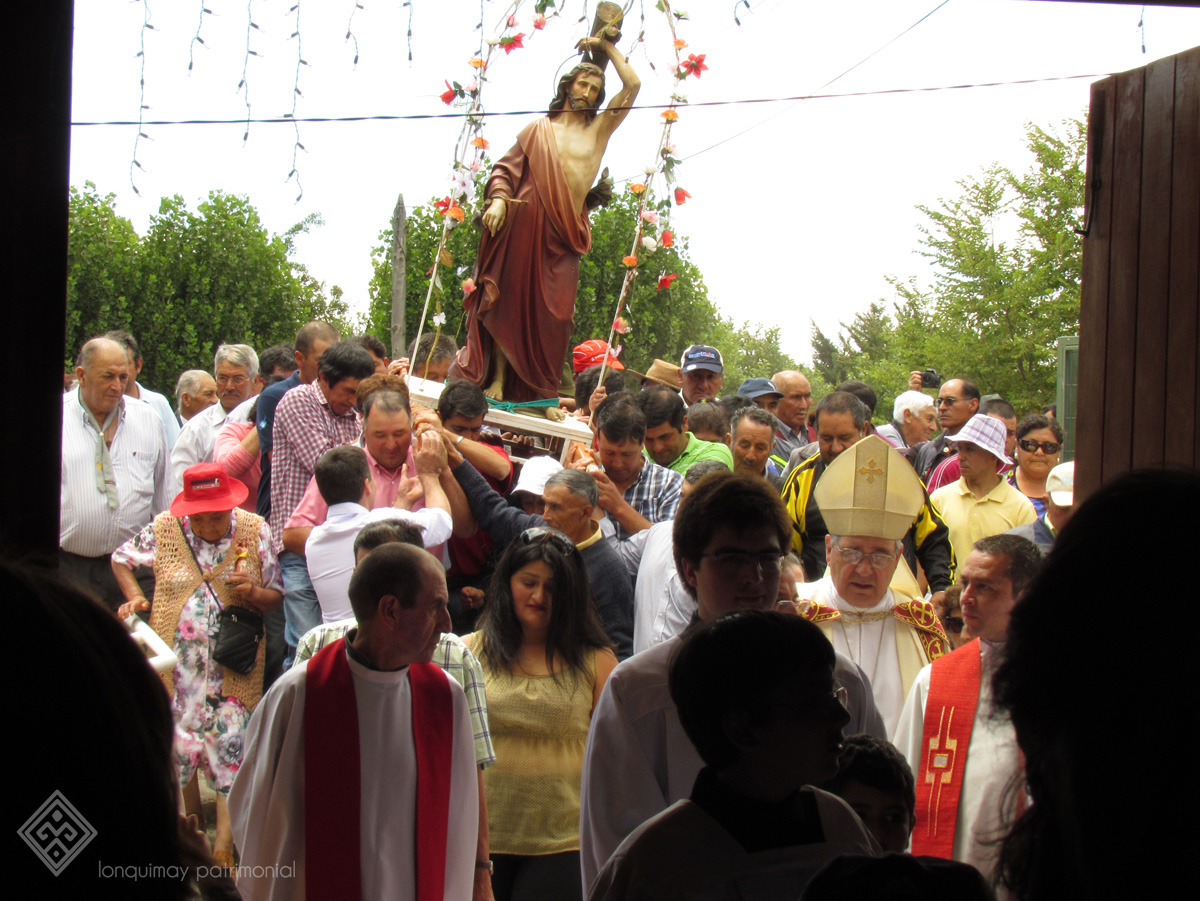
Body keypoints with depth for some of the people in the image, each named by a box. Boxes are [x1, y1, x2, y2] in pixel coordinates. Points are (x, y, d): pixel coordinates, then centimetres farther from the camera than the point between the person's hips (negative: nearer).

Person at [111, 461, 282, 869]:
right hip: (177, 663, 1)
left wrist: (252, 593, -16)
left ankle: (223, 850, -3)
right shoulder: (165, 530, 0)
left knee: (230, 753, -7)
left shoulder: (254, 532, -1)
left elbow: (276, 595, 5)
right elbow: (121, 558, 16)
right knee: (179, 747, 6)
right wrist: (134, 597, 0)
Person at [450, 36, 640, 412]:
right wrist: (498, 198, -10)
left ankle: (546, 394, -3)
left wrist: (607, 47, 20)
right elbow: (506, 168, 8)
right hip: (526, 222, -1)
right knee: (511, 300, -3)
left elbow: (633, 86, 14)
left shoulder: (600, 129, 17)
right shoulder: (539, 129, 14)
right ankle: (498, 381, -1)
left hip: (566, 231, 1)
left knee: (554, 312, -5)